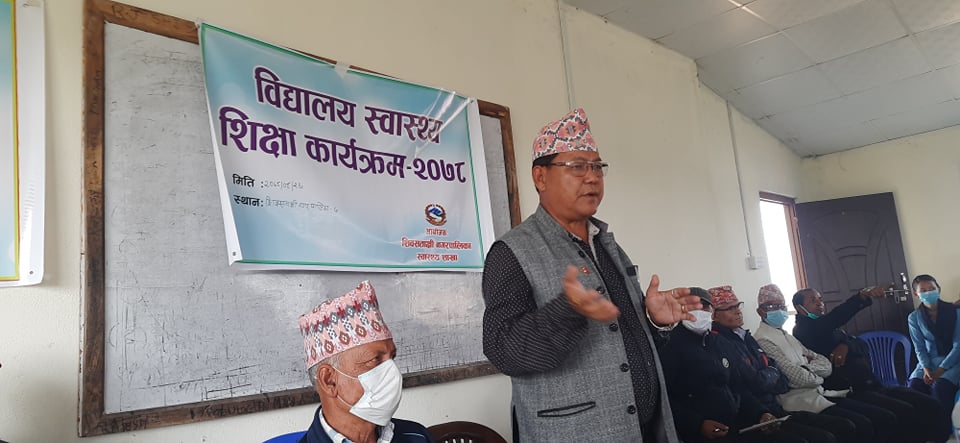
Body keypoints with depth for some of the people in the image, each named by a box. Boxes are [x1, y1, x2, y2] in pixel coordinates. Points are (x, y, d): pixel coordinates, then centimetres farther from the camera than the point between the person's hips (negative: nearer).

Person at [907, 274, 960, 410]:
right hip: (929, 361, 2)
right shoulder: (914, 317, 2)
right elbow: (919, 347, 3)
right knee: (914, 386, -27)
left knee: (939, 387, -32)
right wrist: (926, 369, -15)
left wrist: (941, 369, -17)